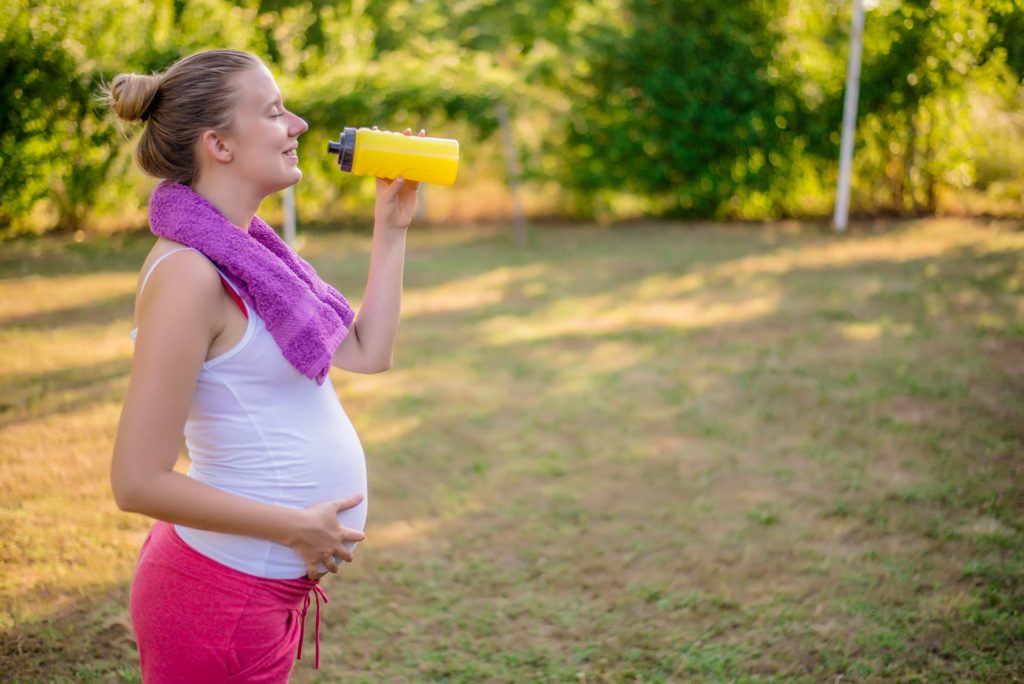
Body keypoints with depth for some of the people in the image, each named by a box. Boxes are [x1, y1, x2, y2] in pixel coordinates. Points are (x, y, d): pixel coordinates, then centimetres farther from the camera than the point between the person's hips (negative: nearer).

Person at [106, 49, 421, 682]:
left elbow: (368, 353, 8)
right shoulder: (189, 273, -23)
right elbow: (139, 481, -24)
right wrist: (296, 527, -17)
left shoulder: (246, 249, 5)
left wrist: (392, 227, 5)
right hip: (220, 597, -9)